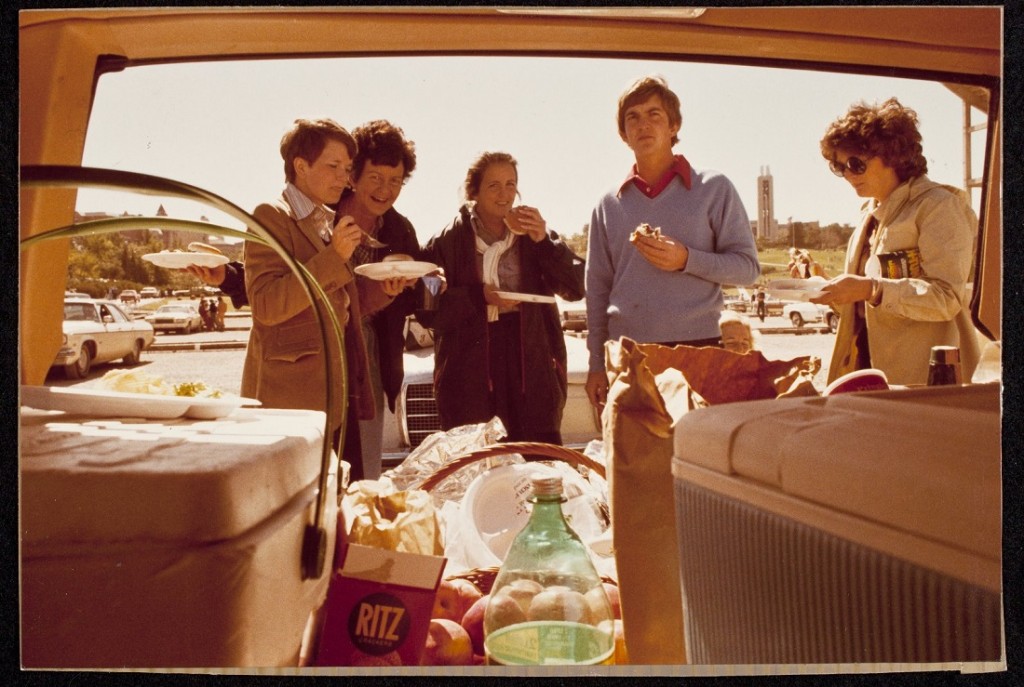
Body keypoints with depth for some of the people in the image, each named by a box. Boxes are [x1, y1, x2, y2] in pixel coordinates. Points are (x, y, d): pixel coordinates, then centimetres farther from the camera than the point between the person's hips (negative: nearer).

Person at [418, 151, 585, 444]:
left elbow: (576, 288, 2)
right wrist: (479, 297, -15)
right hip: (470, 369, -2)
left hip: (531, 363, 2)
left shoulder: (531, 234, 11)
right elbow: (427, 309, -4)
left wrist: (544, 241, -9)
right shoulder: (447, 243, 2)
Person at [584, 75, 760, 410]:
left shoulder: (714, 189, 5)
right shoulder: (609, 204, 11)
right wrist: (597, 364, 7)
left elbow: (747, 266, 2)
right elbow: (597, 288, 12)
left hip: (698, 348, -2)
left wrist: (686, 260, -15)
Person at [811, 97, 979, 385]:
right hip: (869, 367, 7)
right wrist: (827, 287, 3)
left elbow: (948, 299, -18)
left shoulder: (937, 206, -8)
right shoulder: (873, 214, 16)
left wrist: (871, 289, -27)